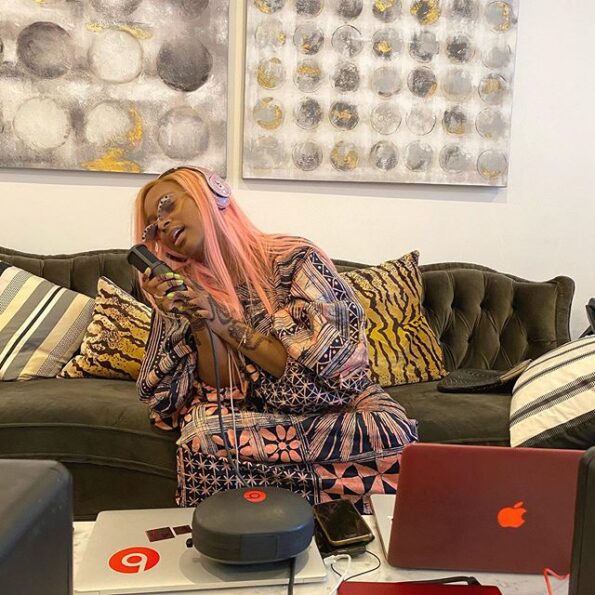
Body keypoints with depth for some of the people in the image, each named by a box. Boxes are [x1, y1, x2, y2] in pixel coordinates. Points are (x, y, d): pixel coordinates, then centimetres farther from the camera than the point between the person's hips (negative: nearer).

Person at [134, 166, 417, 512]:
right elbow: (221, 389, -4)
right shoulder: (182, 290, -2)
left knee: (393, 429, -29)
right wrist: (198, 324, -20)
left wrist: (226, 325, -19)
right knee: (204, 438, -31)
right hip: (251, 413, 1)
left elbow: (330, 362, -17)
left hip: (329, 402, 0)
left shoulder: (291, 259, -10)